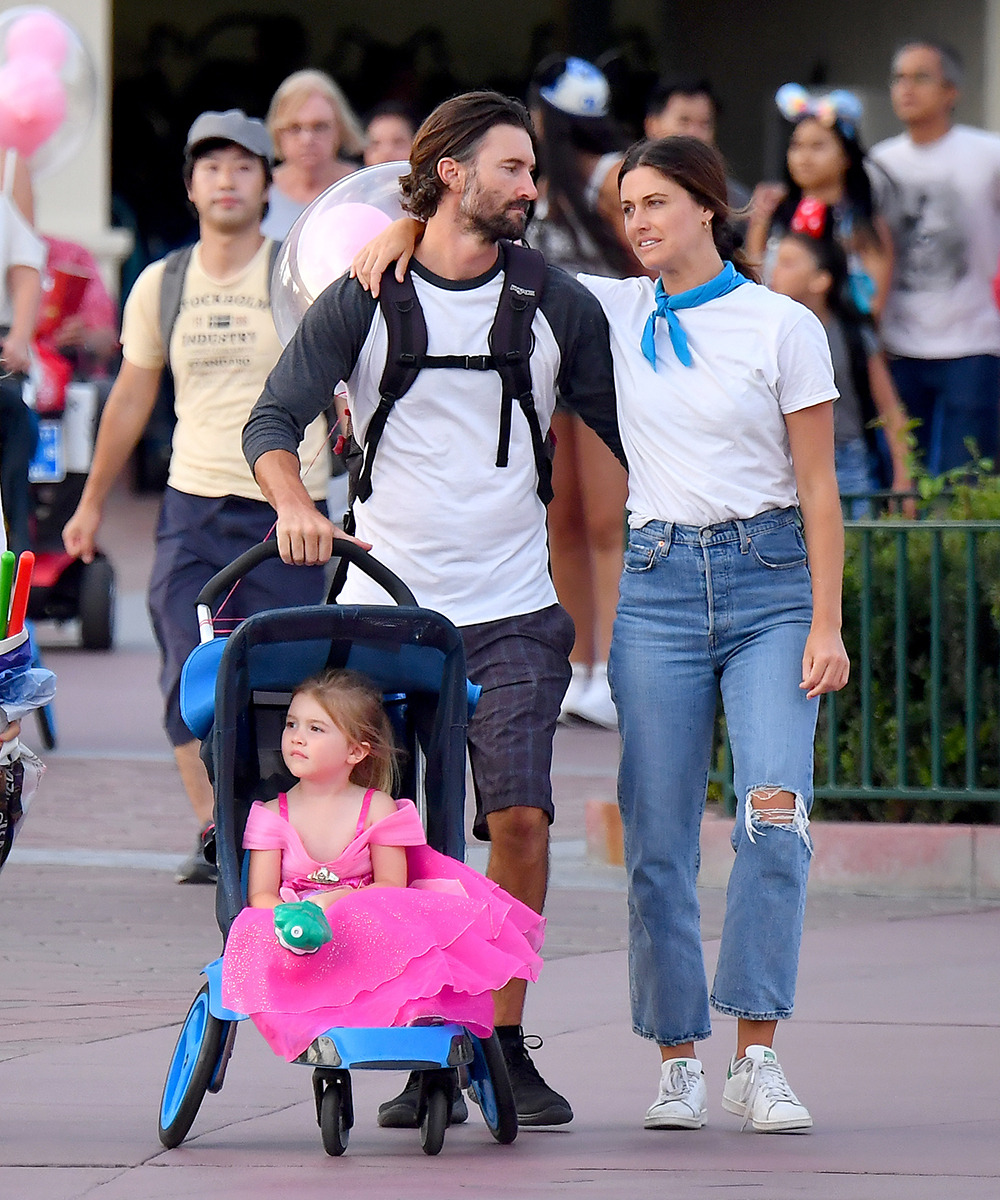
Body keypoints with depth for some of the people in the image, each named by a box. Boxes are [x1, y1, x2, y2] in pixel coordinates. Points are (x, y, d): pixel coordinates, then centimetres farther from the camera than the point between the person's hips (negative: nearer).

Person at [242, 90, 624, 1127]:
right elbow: (274, 418, -5)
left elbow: (622, 429, 14)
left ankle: (503, 1043, -2)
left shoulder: (557, 304, 7)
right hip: (384, 608, -1)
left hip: (513, 614, 1)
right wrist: (291, 501, -25)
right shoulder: (363, 301, 2)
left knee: (519, 815, -13)